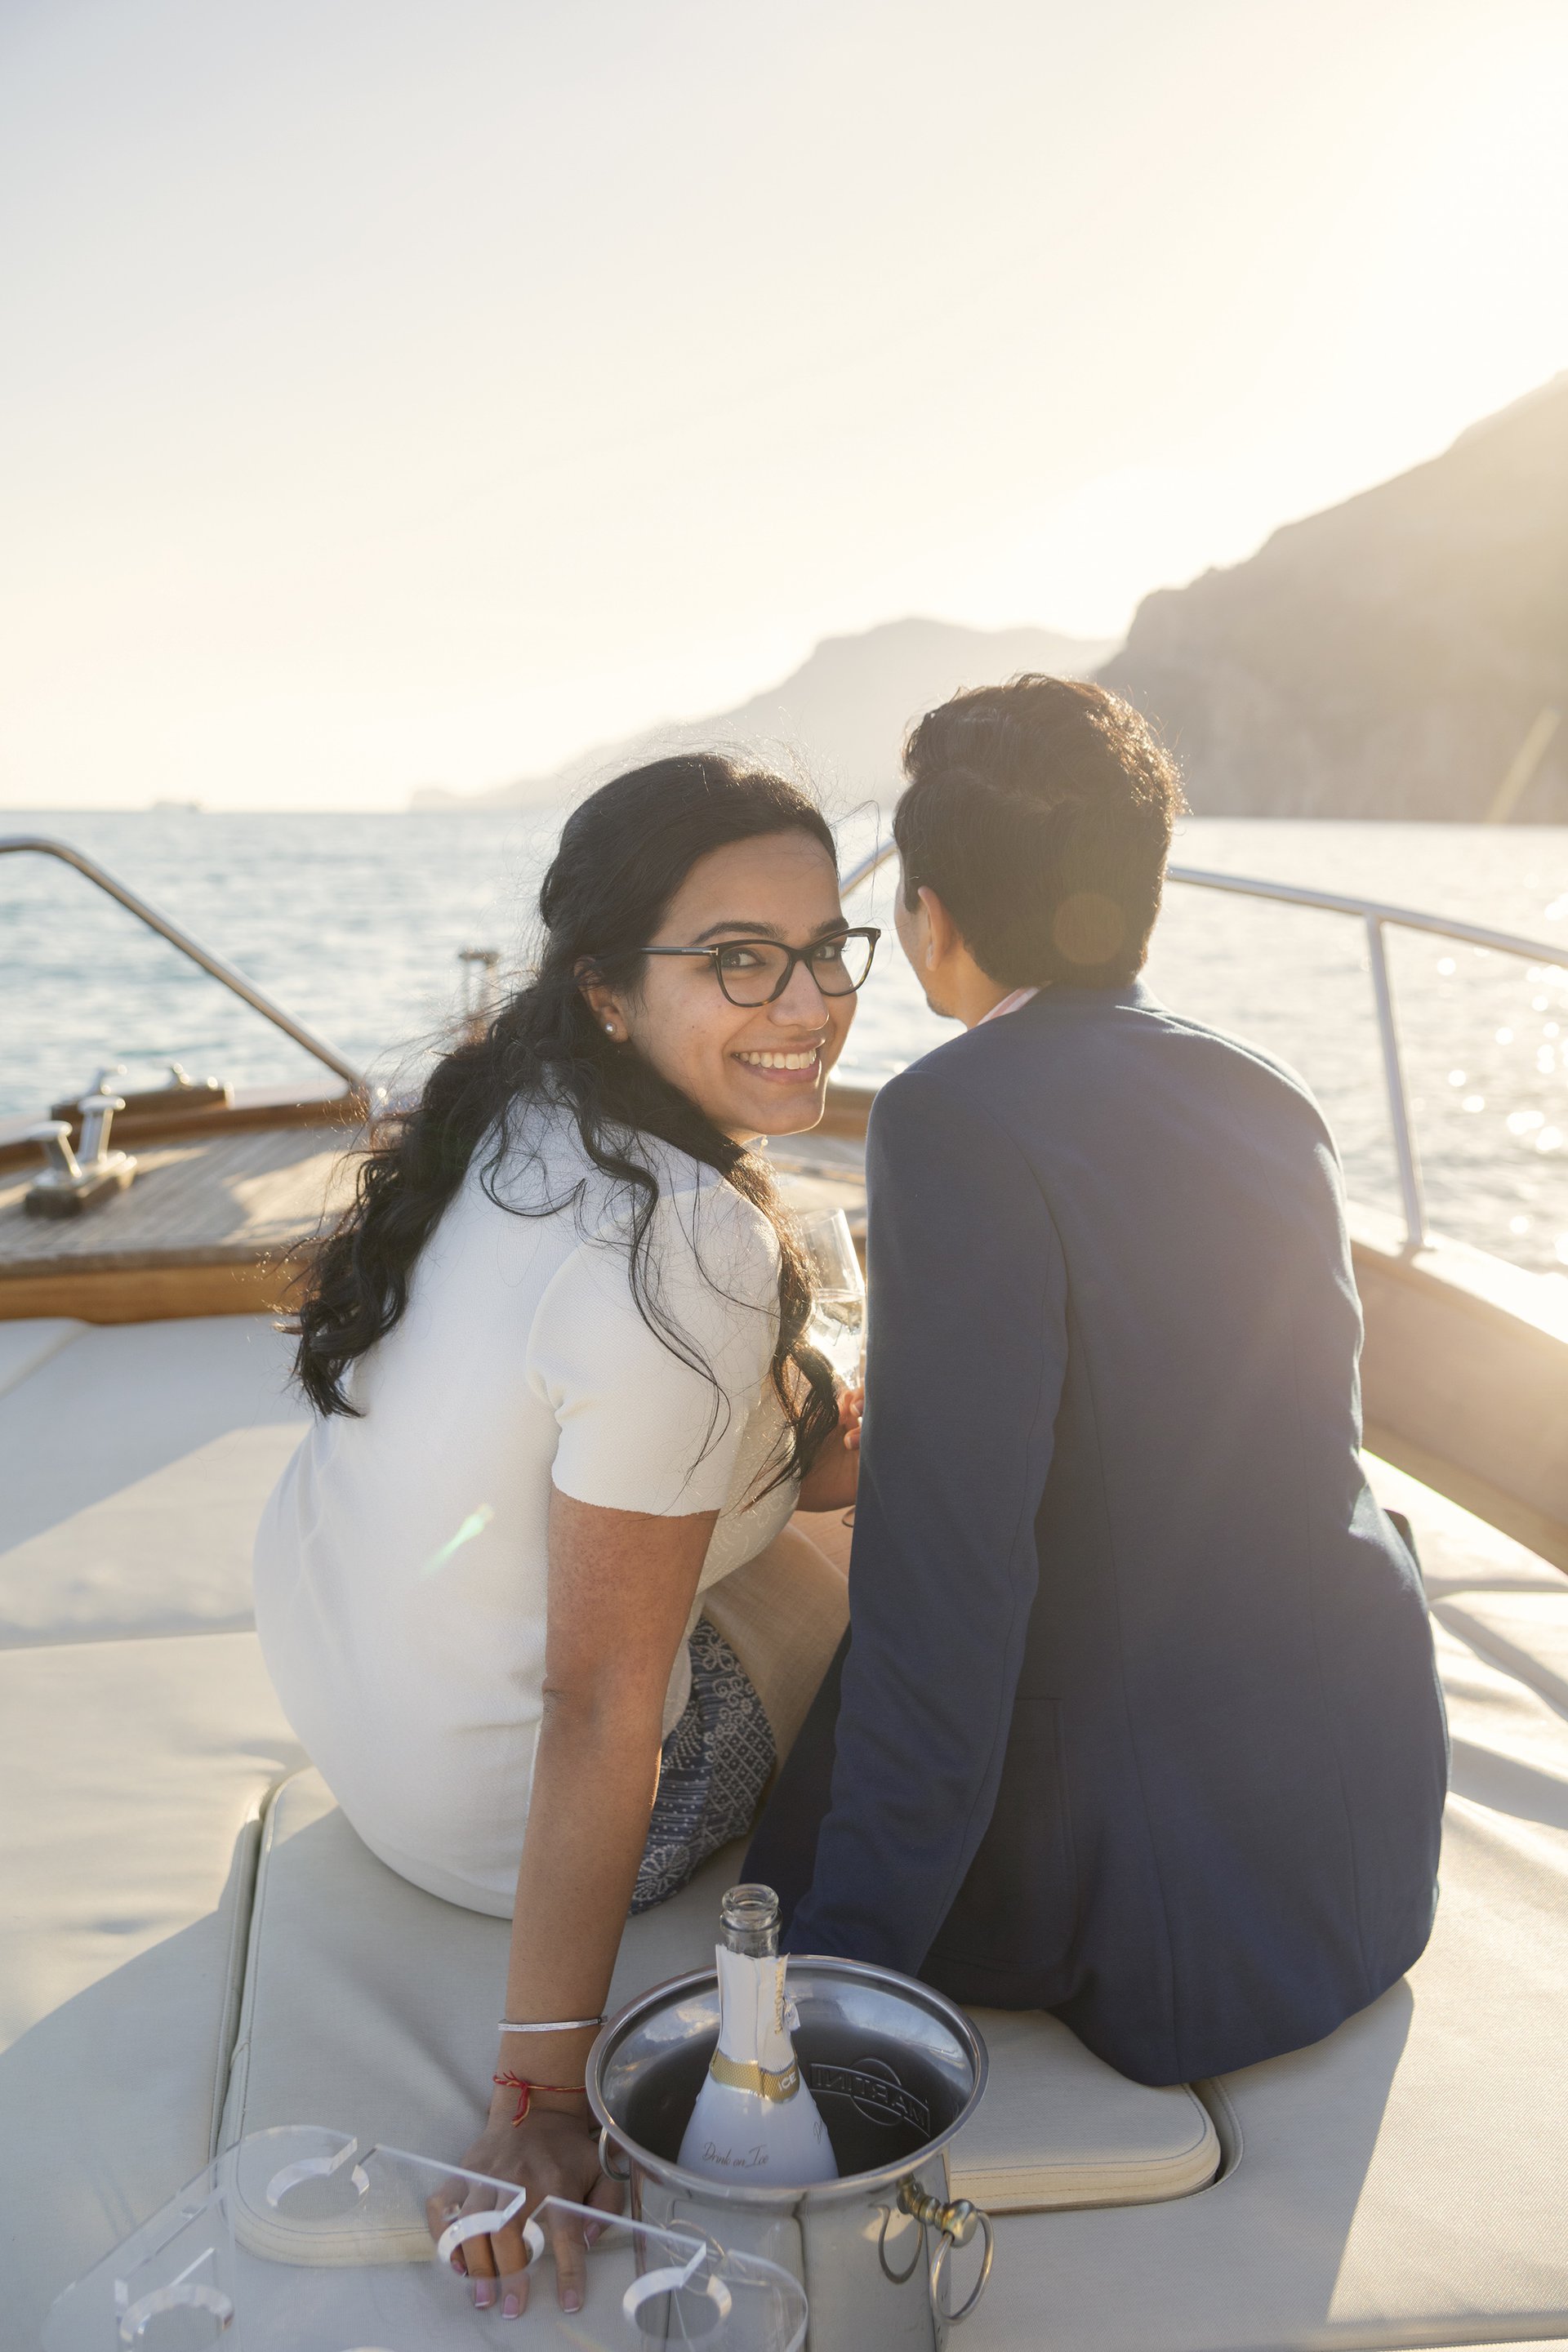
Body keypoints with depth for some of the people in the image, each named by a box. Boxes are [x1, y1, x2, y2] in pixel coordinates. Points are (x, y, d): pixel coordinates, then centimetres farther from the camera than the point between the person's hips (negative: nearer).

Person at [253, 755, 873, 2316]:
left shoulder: (517, 1106, -7)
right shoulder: (693, 1251, -33)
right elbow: (598, 1707, -30)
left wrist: (836, 1432, 2)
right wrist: (540, 2097, -22)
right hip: (495, 1805, -7)